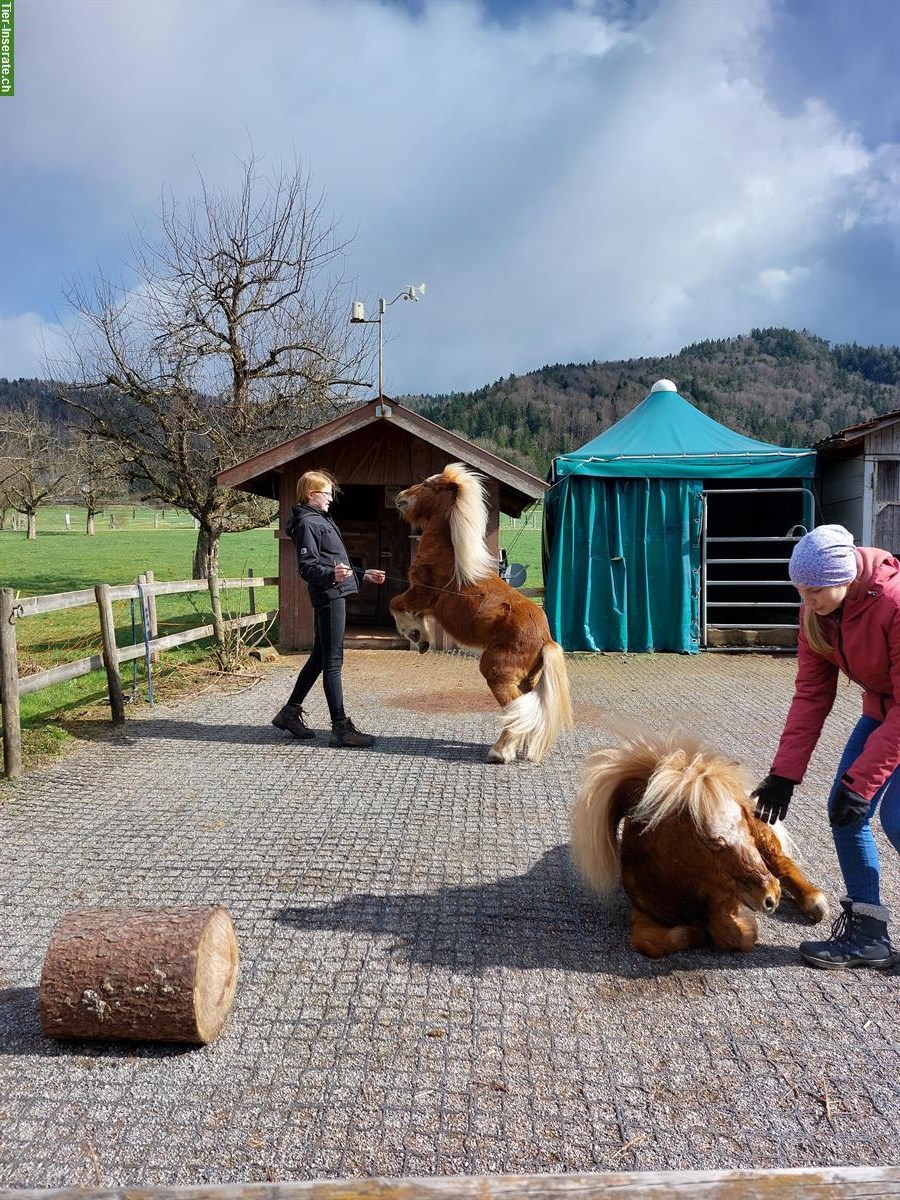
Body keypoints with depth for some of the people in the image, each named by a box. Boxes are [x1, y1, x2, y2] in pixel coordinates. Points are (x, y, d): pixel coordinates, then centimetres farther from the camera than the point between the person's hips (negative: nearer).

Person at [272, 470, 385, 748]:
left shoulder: (321, 521, 22)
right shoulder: (307, 523, -9)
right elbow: (307, 568, -18)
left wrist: (363, 575, 26)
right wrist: (331, 575, -36)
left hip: (335, 594, 10)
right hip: (328, 596, -10)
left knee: (319, 658, 15)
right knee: (333, 661, -8)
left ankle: (290, 712, 25)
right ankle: (341, 728, -5)